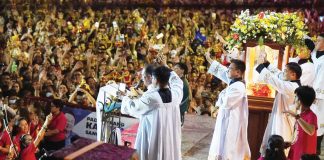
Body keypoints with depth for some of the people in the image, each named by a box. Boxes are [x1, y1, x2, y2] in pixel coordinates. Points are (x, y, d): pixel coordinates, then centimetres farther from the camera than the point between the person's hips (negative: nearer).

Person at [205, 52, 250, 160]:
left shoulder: (239, 87, -23)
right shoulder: (233, 82, 5)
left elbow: (226, 102, -27)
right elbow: (221, 71, 16)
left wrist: (222, 95, -6)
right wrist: (209, 59, 20)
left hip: (232, 122, -9)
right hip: (227, 120, 9)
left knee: (229, 150, -1)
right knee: (224, 146, 19)